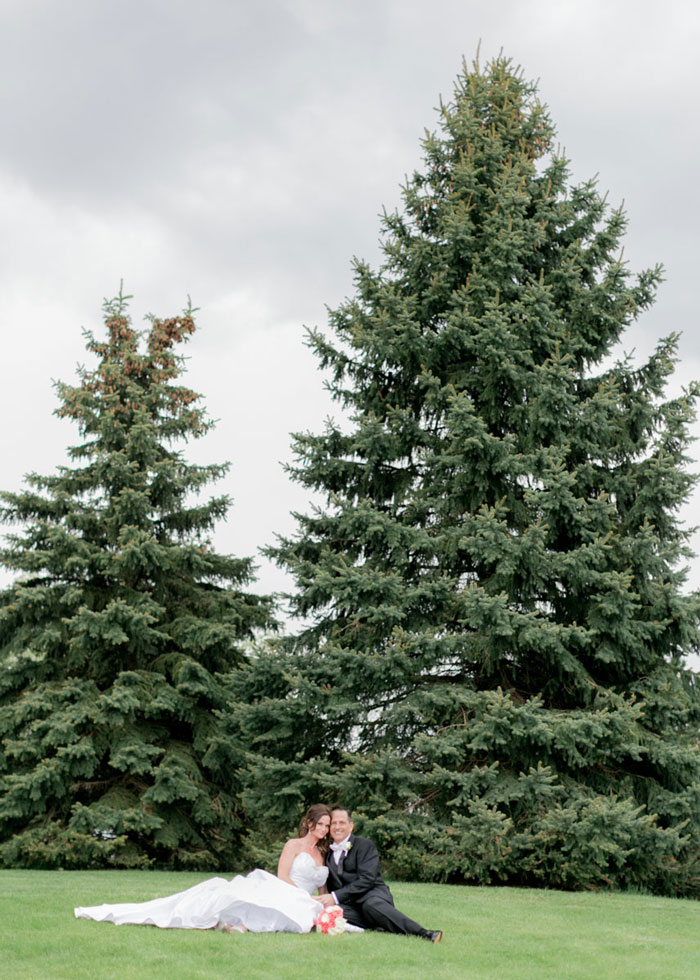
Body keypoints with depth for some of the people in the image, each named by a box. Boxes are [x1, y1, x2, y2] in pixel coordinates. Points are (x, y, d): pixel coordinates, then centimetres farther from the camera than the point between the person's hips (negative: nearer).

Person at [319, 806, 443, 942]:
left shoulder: (364, 845, 1)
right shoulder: (328, 852, 19)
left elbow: (366, 880, -11)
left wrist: (335, 897, -18)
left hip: (373, 896, -3)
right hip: (348, 904, 4)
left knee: (371, 904, -41)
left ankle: (424, 933, -43)